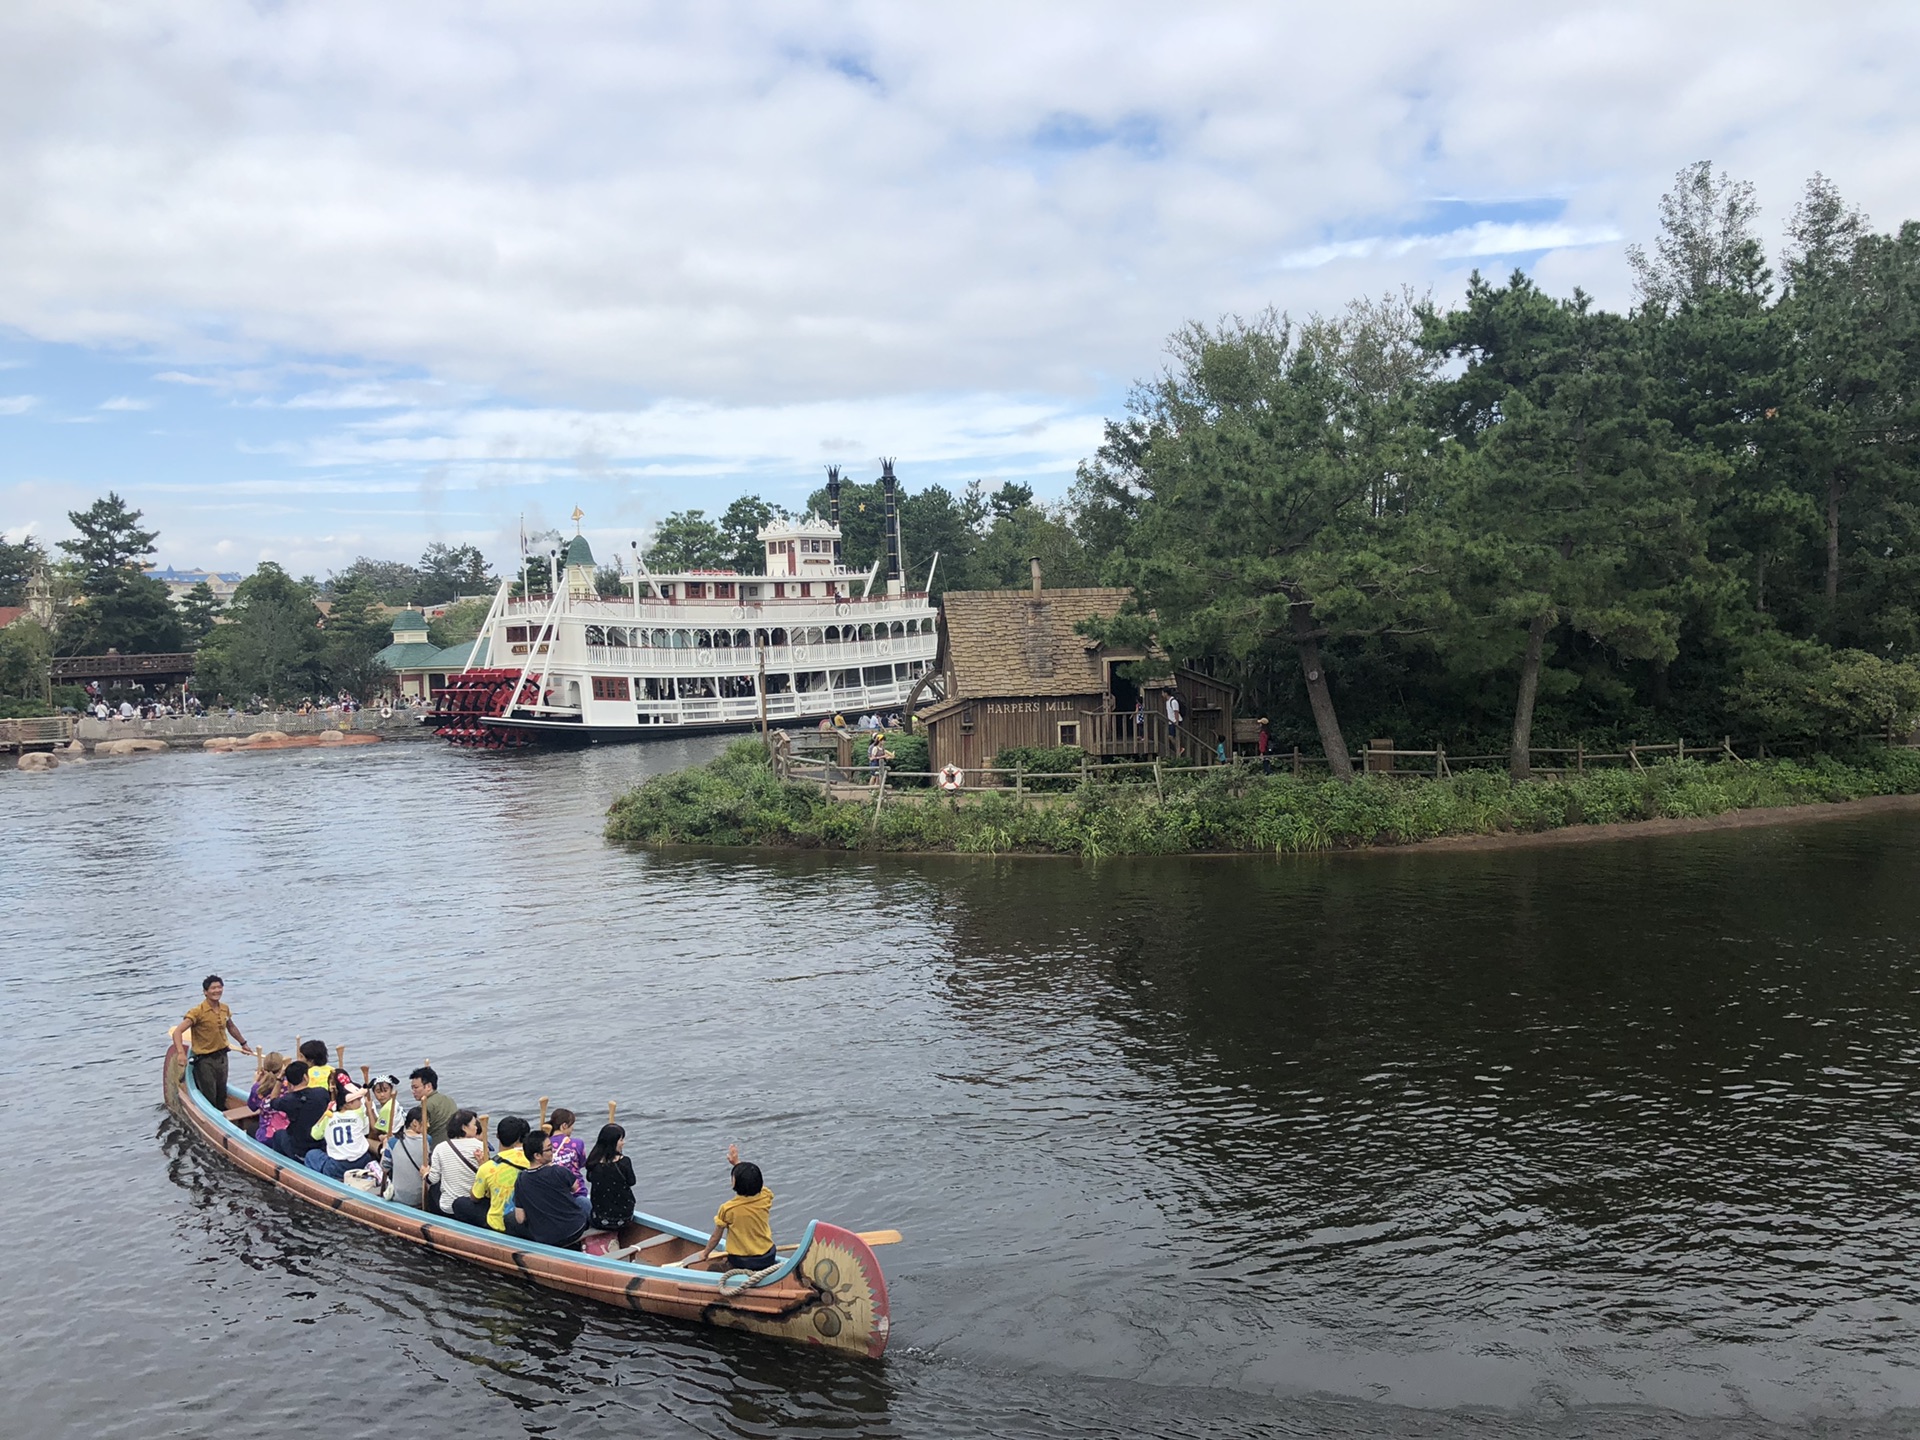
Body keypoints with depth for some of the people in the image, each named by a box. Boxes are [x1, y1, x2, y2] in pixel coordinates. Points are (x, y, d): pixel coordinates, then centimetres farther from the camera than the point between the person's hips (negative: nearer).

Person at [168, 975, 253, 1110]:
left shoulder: (225, 1009, 2)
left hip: (222, 1057, 6)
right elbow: (177, 1032, -26)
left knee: (222, 1095, 18)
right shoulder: (198, 1012, -19)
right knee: (209, 1099, 2)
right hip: (204, 1060, -6)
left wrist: (243, 1043, 31)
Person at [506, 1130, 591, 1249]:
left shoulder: (520, 1181, -11)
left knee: (509, 1218, 23)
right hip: (575, 1230, -1)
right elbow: (575, 1187, 4)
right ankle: (574, 1245, 37)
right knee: (583, 1200, 28)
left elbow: (520, 1219, -6)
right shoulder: (558, 1172, -20)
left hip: (543, 1239, 1)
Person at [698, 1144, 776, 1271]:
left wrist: (705, 1253, 18)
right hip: (768, 1259, 4)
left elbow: (715, 1237, -1)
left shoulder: (727, 1209, -15)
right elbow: (754, 1180, 15)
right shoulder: (765, 1198, -7)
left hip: (741, 1262, -3)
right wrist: (737, 1162, 24)